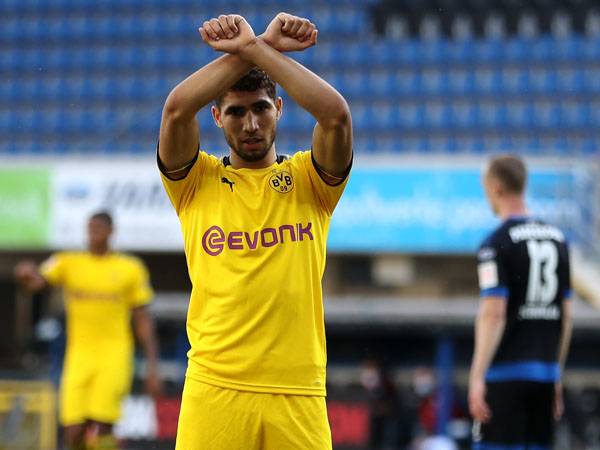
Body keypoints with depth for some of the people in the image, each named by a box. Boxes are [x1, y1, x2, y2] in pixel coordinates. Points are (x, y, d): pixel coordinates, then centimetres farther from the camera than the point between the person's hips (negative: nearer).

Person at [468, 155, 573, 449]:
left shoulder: (497, 243, -9)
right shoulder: (557, 238, 12)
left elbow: (494, 314, -16)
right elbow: (566, 317, 15)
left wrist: (477, 377, -17)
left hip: (505, 373, -7)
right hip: (545, 372, 7)